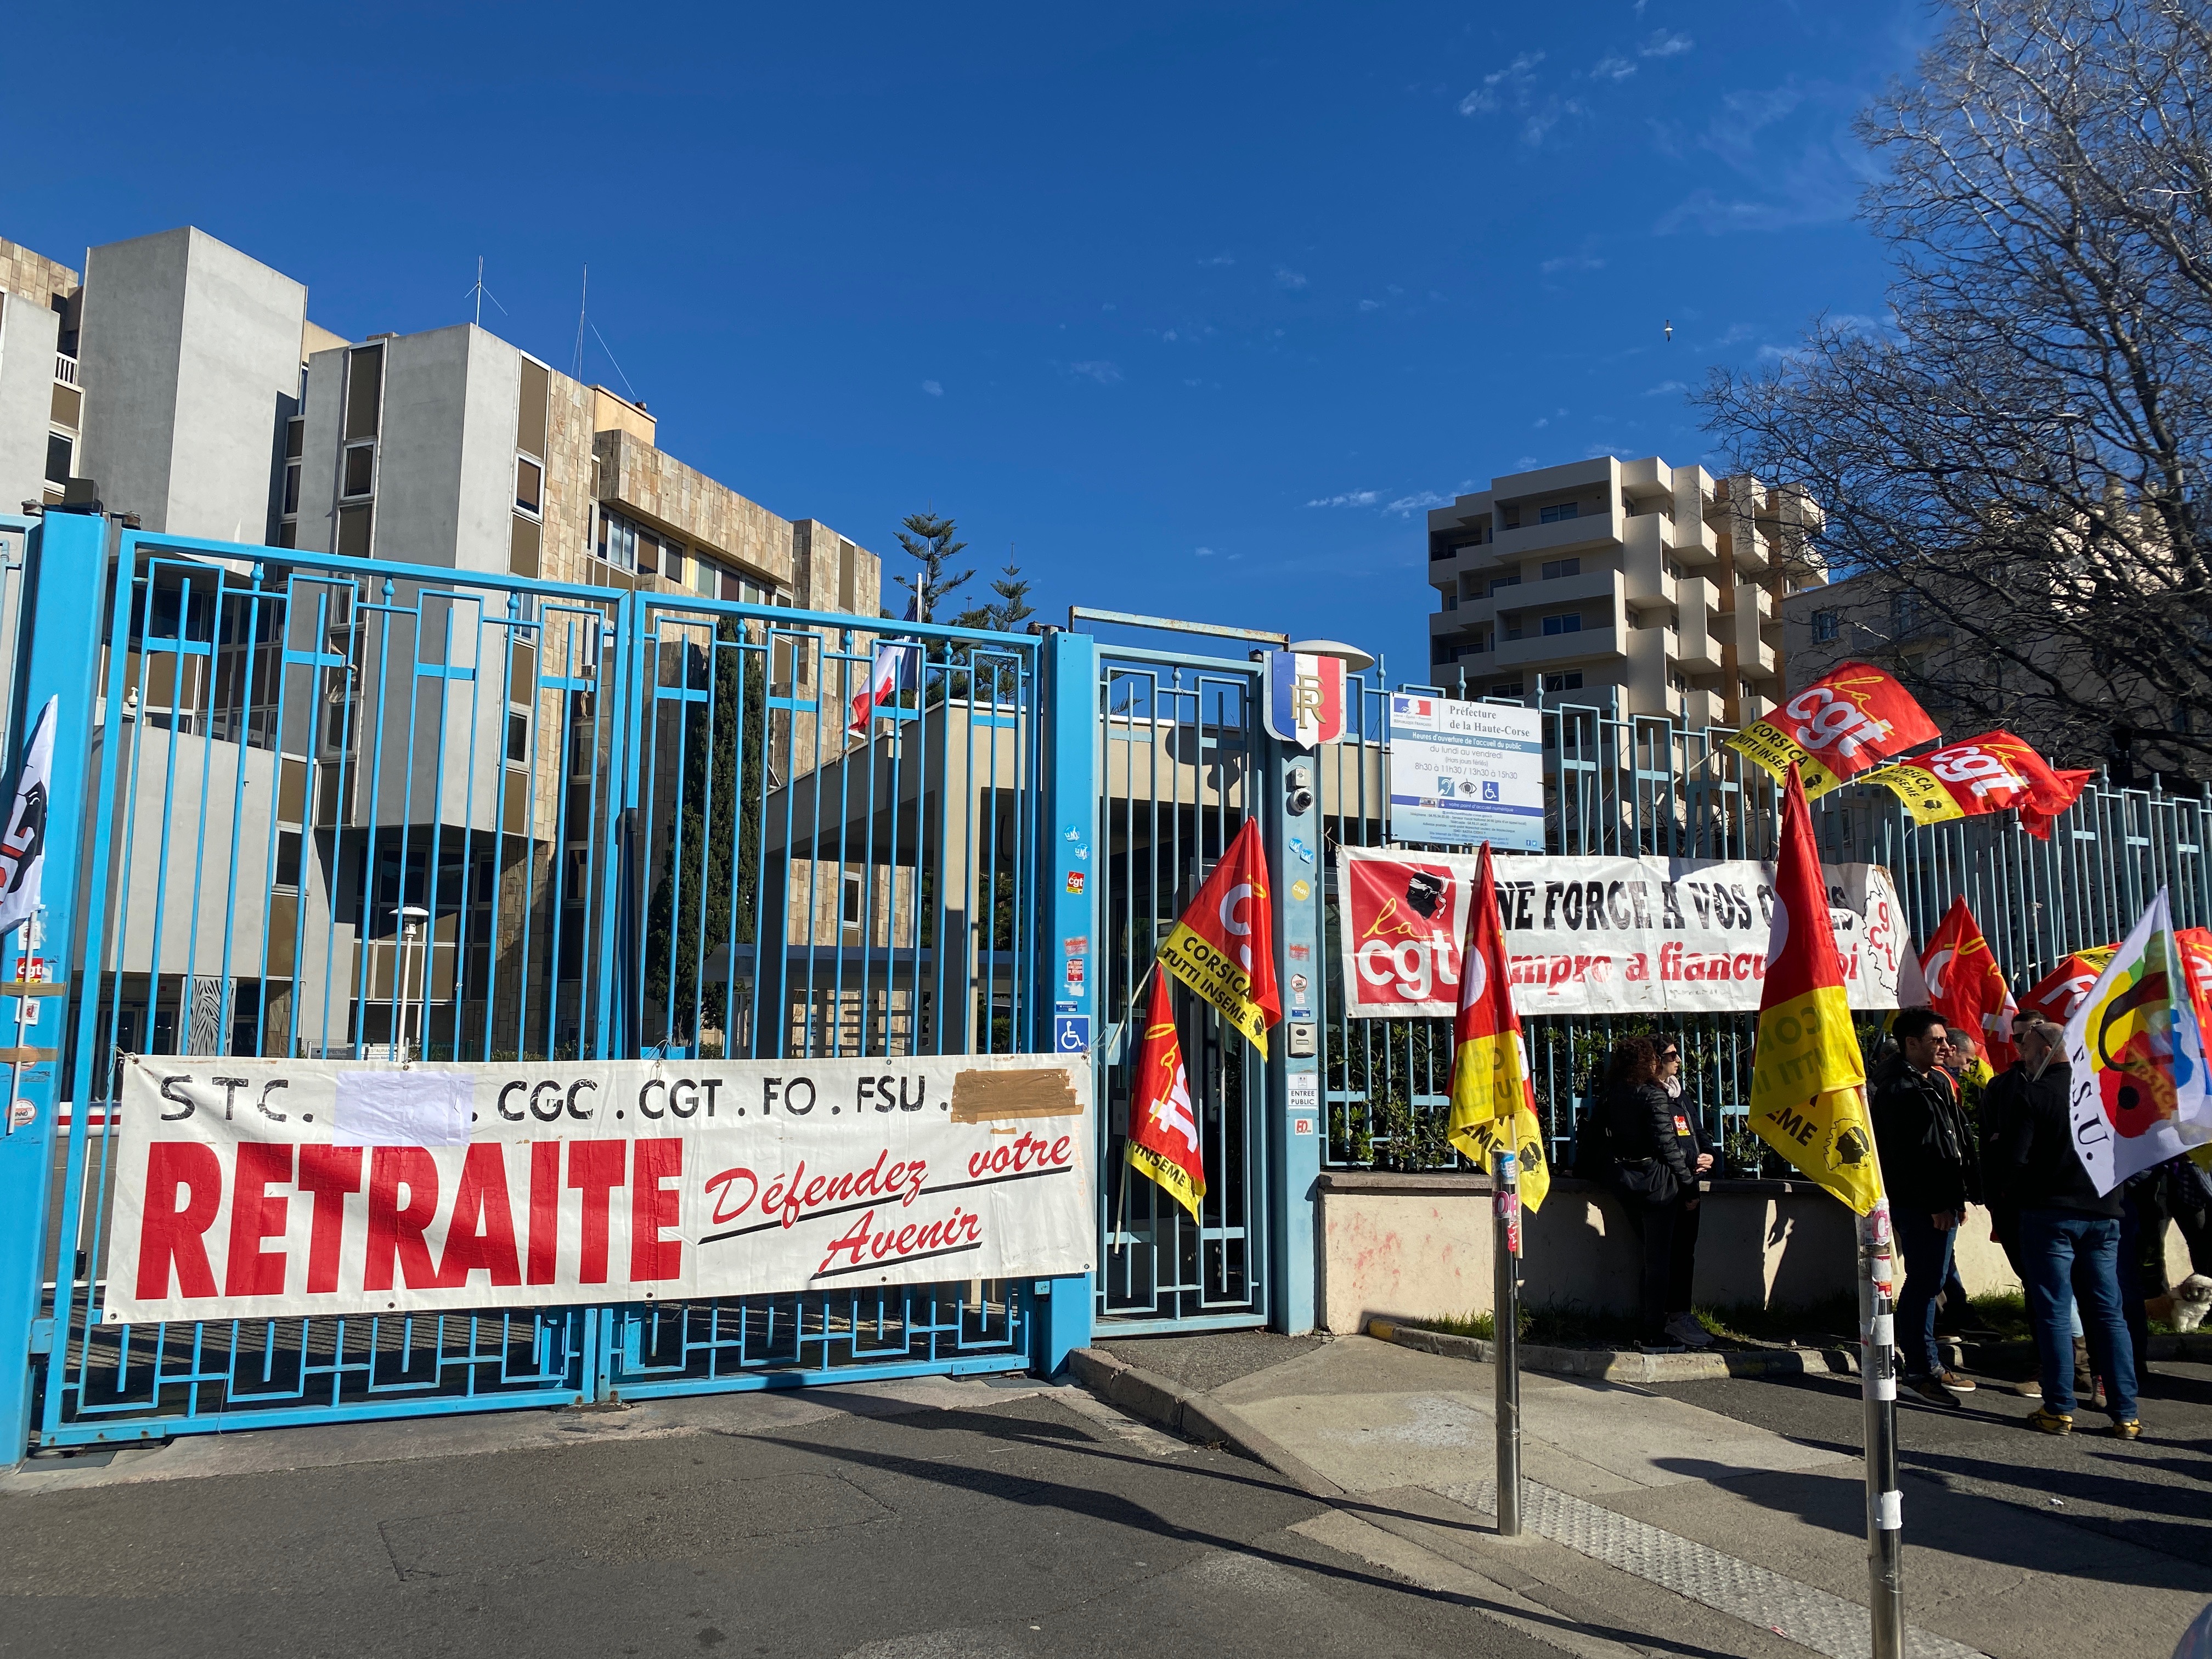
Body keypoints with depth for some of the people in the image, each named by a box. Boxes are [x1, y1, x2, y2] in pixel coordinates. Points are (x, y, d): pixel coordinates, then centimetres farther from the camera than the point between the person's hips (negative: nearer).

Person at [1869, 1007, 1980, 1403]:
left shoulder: (1938, 1081, 17)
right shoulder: (1896, 1089, -13)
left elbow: (1958, 1142, 21)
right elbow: (1907, 1155, -18)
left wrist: (1959, 1195, 17)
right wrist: (1936, 1204, -17)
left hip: (1942, 1202, 9)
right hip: (1918, 1206, -9)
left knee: (1930, 1281, 14)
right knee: (1924, 1283, -6)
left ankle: (1925, 1364, 22)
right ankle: (1922, 1369, 1)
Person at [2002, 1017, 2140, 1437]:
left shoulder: (2033, 1095, -11)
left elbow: (2015, 1159, -13)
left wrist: (2017, 1193, 5)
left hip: (2049, 1215, -4)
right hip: (2102, 1213, 5)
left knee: (2053, 1313, 2)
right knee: (2108, 1313, 9)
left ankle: (2059, 1410, 5)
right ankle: (2125, 1414, 10)